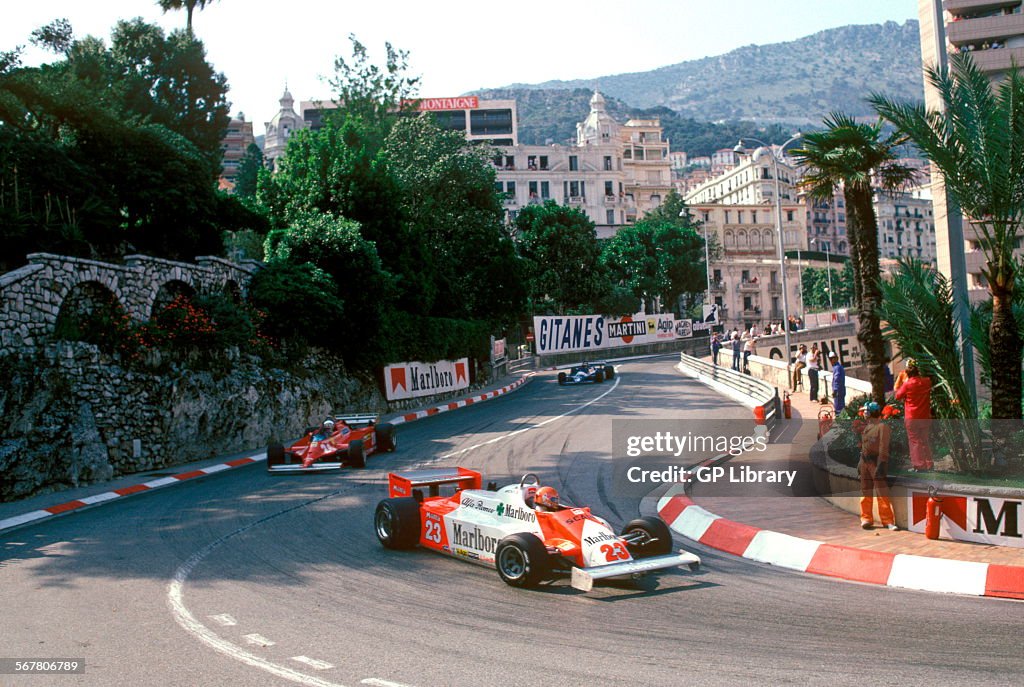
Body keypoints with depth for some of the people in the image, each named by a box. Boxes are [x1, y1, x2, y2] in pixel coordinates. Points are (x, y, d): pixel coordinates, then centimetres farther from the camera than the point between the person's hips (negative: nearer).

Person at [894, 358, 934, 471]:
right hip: (925, 417, 4)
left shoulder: (907, 384, -13)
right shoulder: (927, 381, -1)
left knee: (915, 441, 1)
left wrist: (901, 384, 9)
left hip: (912, 418, -4)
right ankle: (929, 464, 15)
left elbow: (898, 396, 0)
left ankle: (918, 465, -1)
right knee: (925, 441, 14)